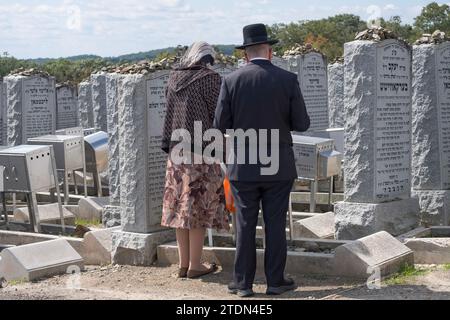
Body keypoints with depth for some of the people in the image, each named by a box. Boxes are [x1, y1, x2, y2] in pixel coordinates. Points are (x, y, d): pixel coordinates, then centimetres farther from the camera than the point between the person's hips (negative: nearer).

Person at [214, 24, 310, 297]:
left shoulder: (232, 81, -5)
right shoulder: (288, 80, -6)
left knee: (245, 224, 6)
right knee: (276, 224, 7)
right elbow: (302, 124, -3)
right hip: (279, 167, 0)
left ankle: (243, 283, 10)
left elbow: (220, 125, -4)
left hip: (243, 166, 0)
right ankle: (276, 281, 12)